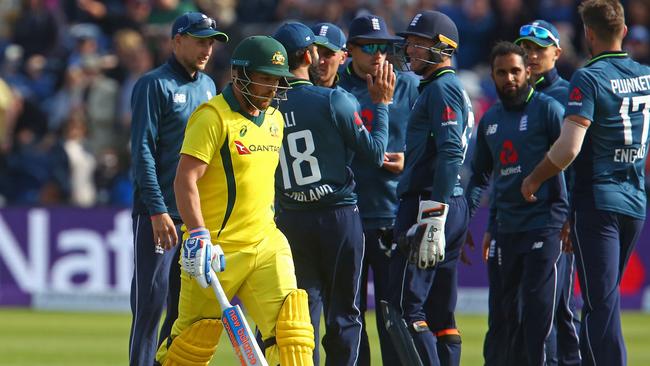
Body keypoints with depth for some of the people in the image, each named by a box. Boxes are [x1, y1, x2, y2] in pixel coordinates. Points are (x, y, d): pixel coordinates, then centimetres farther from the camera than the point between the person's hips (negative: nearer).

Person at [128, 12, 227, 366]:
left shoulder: (208, 86, 15)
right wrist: (158, 210, -18)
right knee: (152, 301, -7)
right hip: (159, 213, -7)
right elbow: (143, 151, -12)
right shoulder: (154, 85, -7)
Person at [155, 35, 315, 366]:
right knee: (195, 339, 3)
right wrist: (199, 236, -27)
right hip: (217, 250, -6)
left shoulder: (274, 119, 13)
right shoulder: (213, 116, -12)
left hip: (266, 243, 6)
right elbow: (185, 181, -18)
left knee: (290, 323, -9)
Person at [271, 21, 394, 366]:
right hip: (339, 217, -3)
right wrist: (382, 104, 7)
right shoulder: (333, 101, -11)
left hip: (290, 220, 3)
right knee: (343, 312, 4)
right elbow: (375, 152, -4)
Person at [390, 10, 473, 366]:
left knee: (407, 306, -12)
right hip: (455, 207, 11)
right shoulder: (443, 89, 22)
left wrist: (434, 220, -25)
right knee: (440, 312, 10)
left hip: (430, 202, -11)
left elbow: (450, 154, -20)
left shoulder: (442, 88, -9)